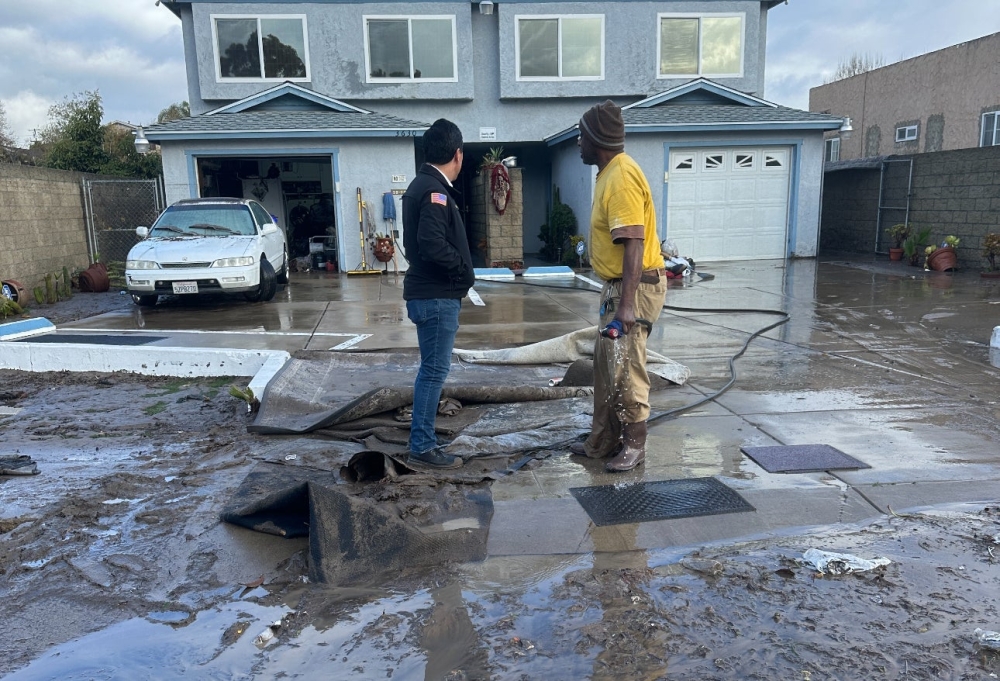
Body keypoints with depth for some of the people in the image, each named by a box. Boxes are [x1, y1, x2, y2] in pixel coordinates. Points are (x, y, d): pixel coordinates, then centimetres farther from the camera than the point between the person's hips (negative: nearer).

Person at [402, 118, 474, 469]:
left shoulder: (421, 185, 14)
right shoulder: (435, 191, -17)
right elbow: (433, 245, -28)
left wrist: (459, 272, 10)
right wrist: (465, 270, -12)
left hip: (427, 292, 10)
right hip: (437, 296, -10)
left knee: (430, 369, 16)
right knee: (434, 371, -4)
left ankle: (423, 438, 25)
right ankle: (423, 447, 4)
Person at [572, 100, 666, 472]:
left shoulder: (622, 177, -19)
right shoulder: (610, 172, 12)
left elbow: (634, 244, -26)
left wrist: (627, 303, -28)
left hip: (635, 287, -11)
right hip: (618, 284, 11)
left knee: (625, 368, -3)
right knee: (604, 363, 15)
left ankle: (634, 446, 11)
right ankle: (604, 440, 26)